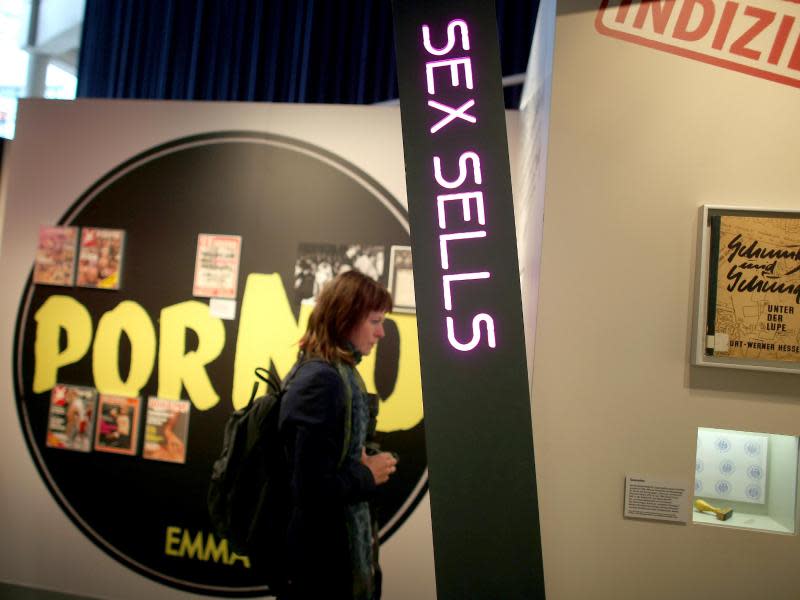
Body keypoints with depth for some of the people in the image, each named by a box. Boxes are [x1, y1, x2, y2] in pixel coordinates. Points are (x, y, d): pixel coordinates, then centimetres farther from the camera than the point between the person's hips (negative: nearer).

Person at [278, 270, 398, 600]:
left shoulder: (340, 373, 5)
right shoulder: (321, 380, -24)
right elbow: (311, 487, -27)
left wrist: (365, 466, -6)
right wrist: (368, 475, -14)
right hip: (324, 553, -9)